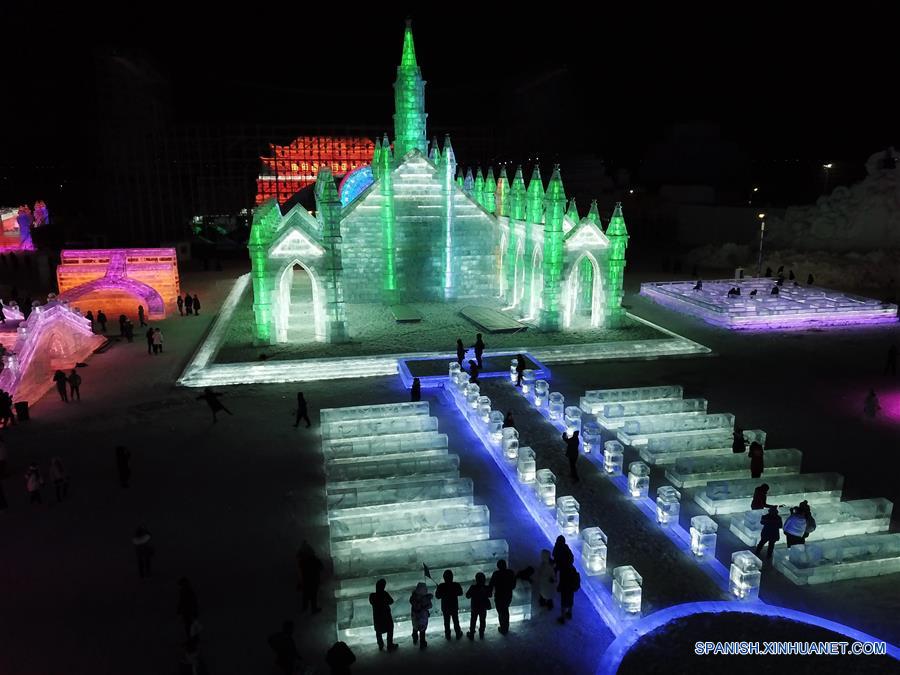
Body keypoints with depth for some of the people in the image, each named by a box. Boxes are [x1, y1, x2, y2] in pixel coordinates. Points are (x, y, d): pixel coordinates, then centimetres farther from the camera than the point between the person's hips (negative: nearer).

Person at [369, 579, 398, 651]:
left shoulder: (372, 596, -21)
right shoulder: (385, 594, -28)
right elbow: (391, 601, -10)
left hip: (377, 617, 3)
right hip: (386, 616, -3)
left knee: (378, 632, 25)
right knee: (390, 631, 22)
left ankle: (381, 646, 42)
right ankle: (390, 646, 35)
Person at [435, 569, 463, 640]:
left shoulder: (441, 586, -24)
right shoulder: (456, 585, -21)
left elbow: (438, 596, -11)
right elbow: (460, 593, -2)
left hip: (445, 608, -1)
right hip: (455, 607, 1)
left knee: (446, 622, 19)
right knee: (456, 621, 21)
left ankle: (447, 635, 32)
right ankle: (458, 634, 35)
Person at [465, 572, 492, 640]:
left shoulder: (473, 587, -27)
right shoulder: (487, 588, -22)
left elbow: (467, 596, -14)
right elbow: (489, 595, -3)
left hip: (474, 608, -1)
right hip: (483, 608, 1)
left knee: (473, 621, 18)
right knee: (482, 621, 22)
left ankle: (471, 635, 32)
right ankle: (481, 634, 37)